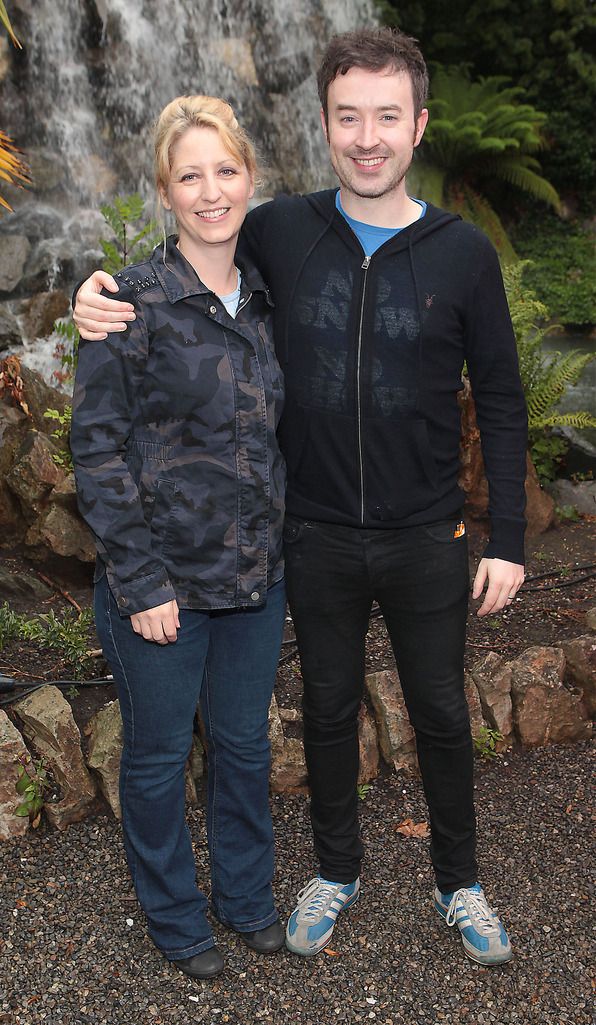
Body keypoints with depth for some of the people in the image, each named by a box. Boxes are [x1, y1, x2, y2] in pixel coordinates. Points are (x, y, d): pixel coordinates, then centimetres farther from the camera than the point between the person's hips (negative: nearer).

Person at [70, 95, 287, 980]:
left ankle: (246, 893, 43)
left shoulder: (264, 297, 5)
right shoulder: (132, 301, -13)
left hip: (256, 574, 5)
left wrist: (282, 543, 10)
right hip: (162, 582, -5)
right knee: (159, 752, 13)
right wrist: (141, 582, -15)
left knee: (246, 741, 19)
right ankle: (174, 914, 38)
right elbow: (98, 448, -13)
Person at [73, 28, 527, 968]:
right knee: (328, 710, 17)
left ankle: (458, 882, 39)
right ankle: (336, 871, 42)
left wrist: (508, 540, -4)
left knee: (441, 716, 14)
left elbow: (500, 404, -1)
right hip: (317, 537, 1)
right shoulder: (280, 232, -5)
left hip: (426, 540, 0)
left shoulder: (463, 253, -6)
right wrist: (101, 298, -12)